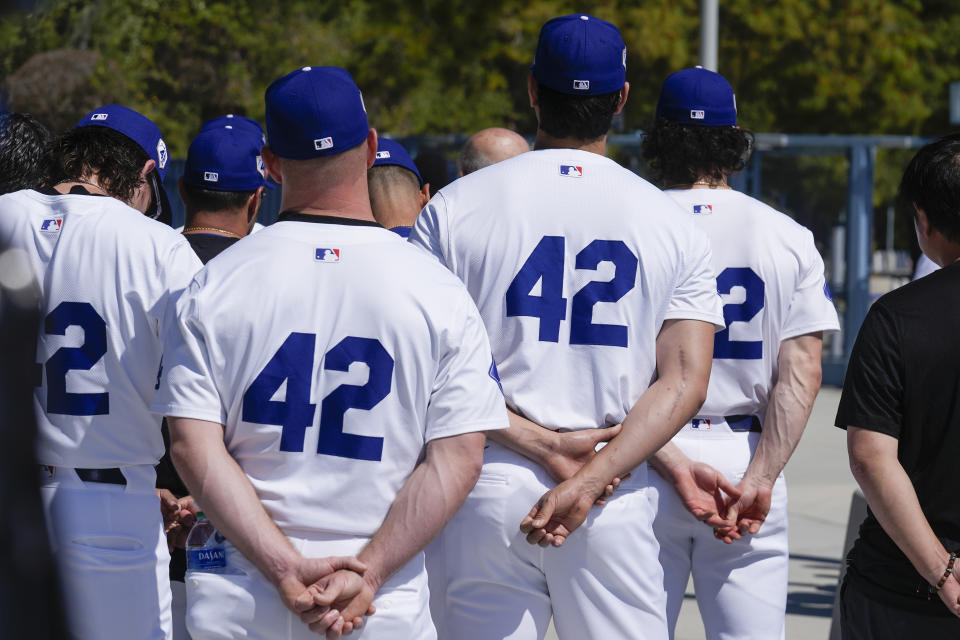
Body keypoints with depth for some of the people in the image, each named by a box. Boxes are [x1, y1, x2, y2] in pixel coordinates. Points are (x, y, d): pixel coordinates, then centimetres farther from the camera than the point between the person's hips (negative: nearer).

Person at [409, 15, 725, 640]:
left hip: (487, 491, 0)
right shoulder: (674, 225, 5)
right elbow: (685, 380, -4)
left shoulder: (451, 209, 3)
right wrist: (589, 481, -12)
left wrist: (541, 445, -8)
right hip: (617, 505, 0)